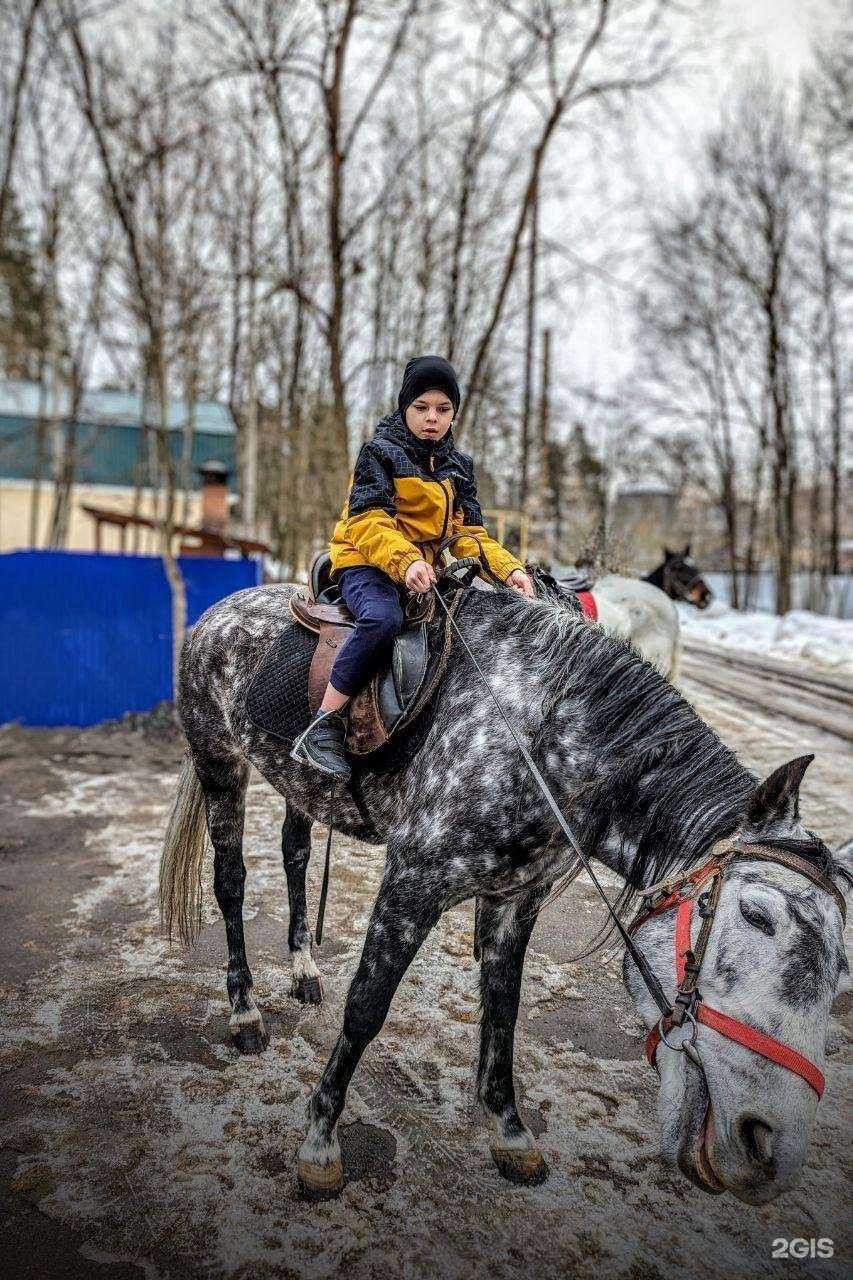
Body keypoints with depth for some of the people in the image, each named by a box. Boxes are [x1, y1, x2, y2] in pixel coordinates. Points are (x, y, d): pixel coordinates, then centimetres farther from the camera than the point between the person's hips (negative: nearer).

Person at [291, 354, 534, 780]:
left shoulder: (457, 467, 16)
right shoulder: (380, 453, -2)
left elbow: (467, 533, 10)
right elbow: (367, 521, -16)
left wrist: (508, 568, -9)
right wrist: (404, 560, -35)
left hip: (425, 570, 7)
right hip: (366, 563, -7)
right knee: (383, 617, -37)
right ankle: (324, 726, -30)